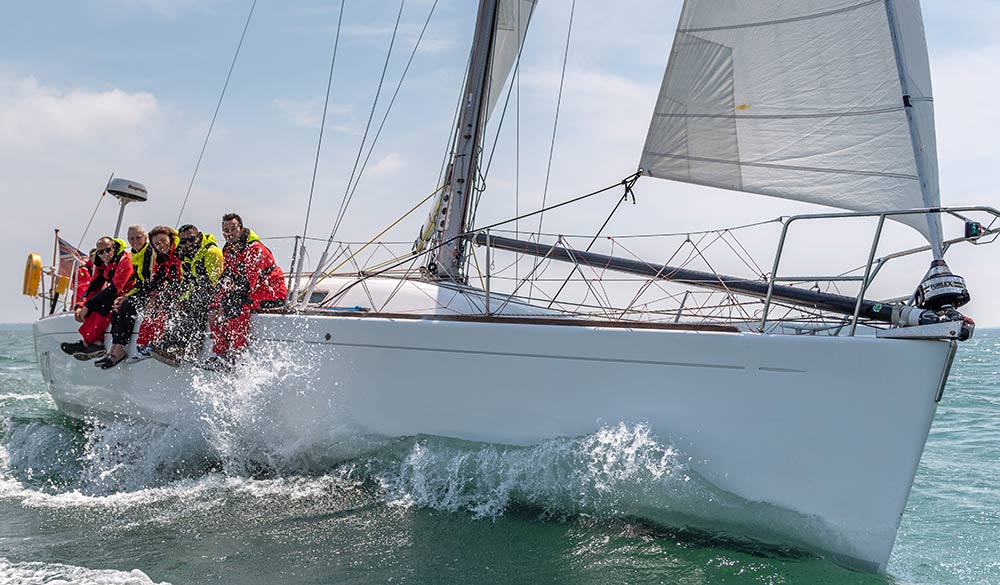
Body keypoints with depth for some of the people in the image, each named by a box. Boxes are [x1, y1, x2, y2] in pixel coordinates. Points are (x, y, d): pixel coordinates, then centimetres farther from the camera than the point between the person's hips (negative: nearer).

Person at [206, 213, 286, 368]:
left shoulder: (255, 249, -20)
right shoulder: (228, 251, 8)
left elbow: (247, 283, -26)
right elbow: (225, 282, 6)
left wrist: (225, 304, -27)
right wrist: (215, 305, -9)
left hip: (273, 294, -9)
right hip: (252, 293, 9)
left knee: (236, 306, -31)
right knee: (215, 311, -3)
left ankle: (236, 355, -25)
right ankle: (220, 353, -3)